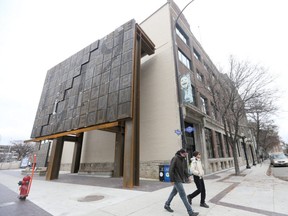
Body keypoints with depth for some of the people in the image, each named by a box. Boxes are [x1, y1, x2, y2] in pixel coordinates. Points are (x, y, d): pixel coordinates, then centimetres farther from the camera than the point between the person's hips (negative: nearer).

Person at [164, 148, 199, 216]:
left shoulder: (184, 160, 3)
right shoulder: (175, 159, -21)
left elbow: (185, 169, 14)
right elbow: (171, 170, -20)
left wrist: (187, 177, 6)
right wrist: (172, 180, -18)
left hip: (181, 179, 9)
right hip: (177, 180, -8)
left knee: (174, 192, 20)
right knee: (183, 195, -2)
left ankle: (167, 205, 36)